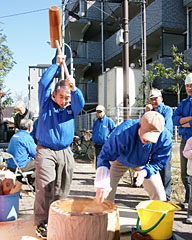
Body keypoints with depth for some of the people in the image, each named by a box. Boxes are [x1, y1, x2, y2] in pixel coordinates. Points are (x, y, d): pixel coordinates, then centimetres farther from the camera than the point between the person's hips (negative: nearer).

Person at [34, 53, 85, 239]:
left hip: (65, 153, 3)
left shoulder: (71, 108, 12)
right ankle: (41, 223, -4)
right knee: (44, 188, -11)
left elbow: (80, 103, -9)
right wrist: (57, 65, 1)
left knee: (62, 190, 7)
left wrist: (74, 89, -28)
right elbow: (43, 83, -3)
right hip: (45, 151, -3)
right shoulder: (46, 104, 6)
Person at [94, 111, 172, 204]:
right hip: (120, 161, -1)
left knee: (159, 196, -4)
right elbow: (105, 156, -36)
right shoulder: (123, 131, -42)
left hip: (144, 164, 2)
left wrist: (145, 172, -39)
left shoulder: (165, 138, -33)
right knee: (106, 194, -9)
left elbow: (158, 162, -17)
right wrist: (102, 185, -47)